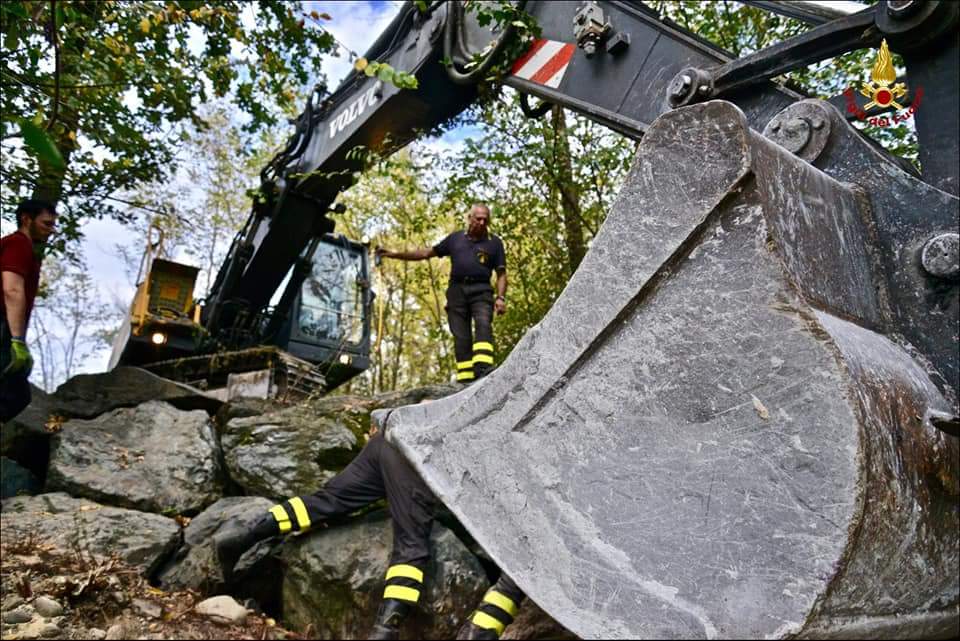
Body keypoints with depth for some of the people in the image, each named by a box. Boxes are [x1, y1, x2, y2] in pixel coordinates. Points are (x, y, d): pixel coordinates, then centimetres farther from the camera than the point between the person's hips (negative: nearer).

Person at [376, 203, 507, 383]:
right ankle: (465, 378, -8)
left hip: (481, 290, -2)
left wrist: (501, 297, -5)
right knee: (460, 336, -5)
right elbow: (427, 252, 22)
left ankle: (483, 367, -41)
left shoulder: (494, 242, 13)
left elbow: (501, 273, 11)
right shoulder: (456, 238, 19)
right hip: (457, 289, 2)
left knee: (483, 324, -26)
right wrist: (394, 254, 18)